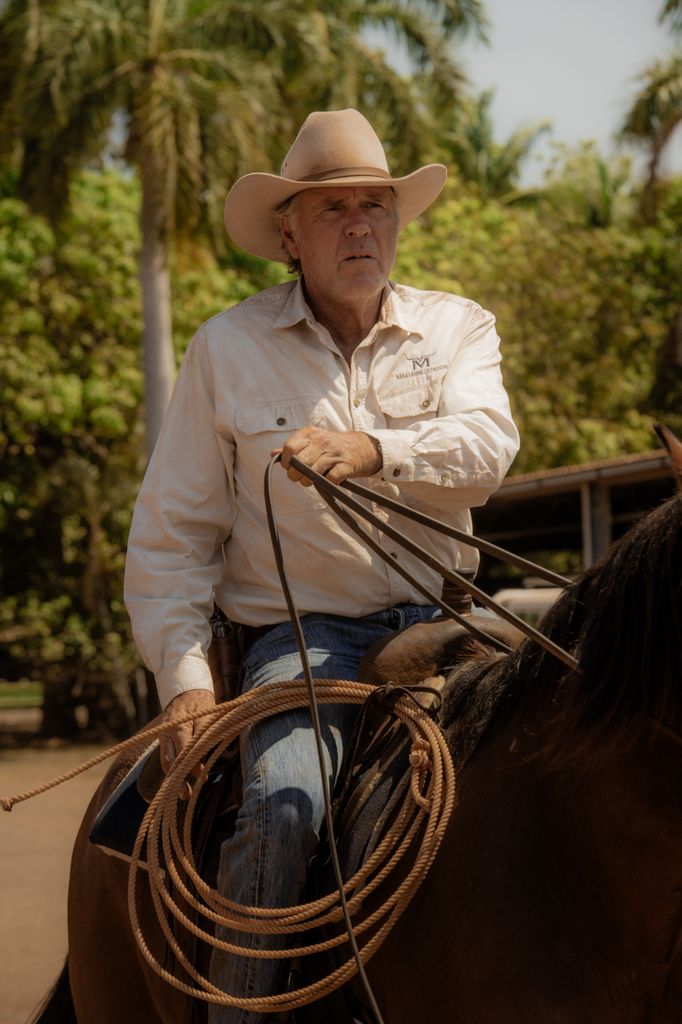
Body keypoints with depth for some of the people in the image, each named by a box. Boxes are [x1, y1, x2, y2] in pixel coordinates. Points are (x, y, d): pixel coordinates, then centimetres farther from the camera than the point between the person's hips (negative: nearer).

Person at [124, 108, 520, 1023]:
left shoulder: (458, 329, 11)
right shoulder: (226, 348, 7)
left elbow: (487, 448, -11)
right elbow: (171, 534, 7)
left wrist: (373, 450, -30)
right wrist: (183, 674, -6)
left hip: (435, 623, 2)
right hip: (300, 633, -2)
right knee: (283, 807, -28)